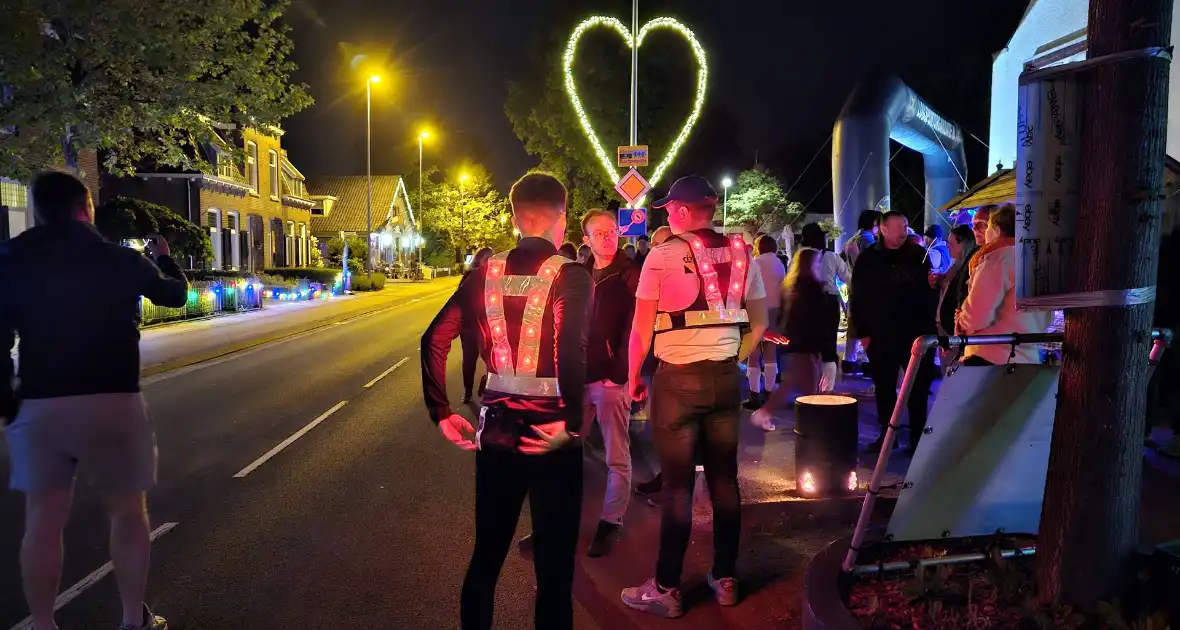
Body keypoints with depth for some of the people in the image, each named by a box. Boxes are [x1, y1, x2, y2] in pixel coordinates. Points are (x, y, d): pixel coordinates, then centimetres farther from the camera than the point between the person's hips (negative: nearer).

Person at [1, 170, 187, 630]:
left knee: (43, 522, 10)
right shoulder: (122, 260, 0)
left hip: (39, 406, 1)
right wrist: (163, 257, 36)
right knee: (128, 512, 12)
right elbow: (176, 294, 18)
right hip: (115, 402, -1)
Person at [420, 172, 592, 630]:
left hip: (496, 427, 4)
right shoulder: (571, 275, -10)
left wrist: (441, 413, 5)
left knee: (486, 554, 20)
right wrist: (571, 424, -19)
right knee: (554, 565, 10)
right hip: (549, 429, -4)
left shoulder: (485, 273, 4)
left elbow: (434, 341, 1)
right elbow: (571, 351, -26)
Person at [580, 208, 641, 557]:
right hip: (579, 376, 6)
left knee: (617, 458, 6)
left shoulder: (630, 276, -5)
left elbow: (634, 329, -12)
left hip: (612, 378, -6)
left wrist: (618, 372, -18)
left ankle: (610, 524, 16)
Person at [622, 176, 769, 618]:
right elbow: (759, 323, 13)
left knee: (678, 484, 0)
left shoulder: (664, 255, -8)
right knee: (724, 478, 12)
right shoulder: (740, 254, 7)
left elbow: (642, 327, -5)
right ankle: (725, 578, 23)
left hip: (678, 377, -5)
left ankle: (666, 590, 9)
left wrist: (633, 378, 7)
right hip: (726, 376, 5)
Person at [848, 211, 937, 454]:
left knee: (919, 387, 5)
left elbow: (930, 290, 4)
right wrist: (862, 332, -2)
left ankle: (918, 435, 14)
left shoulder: (918, 255, 3)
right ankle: (887, 434, 19)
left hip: (916, 333, 0)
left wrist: (931, 325, -8)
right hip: (881, 336, 0)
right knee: (884, 387, 8)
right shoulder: (868, 259, 1)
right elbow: (856, 298, 2)